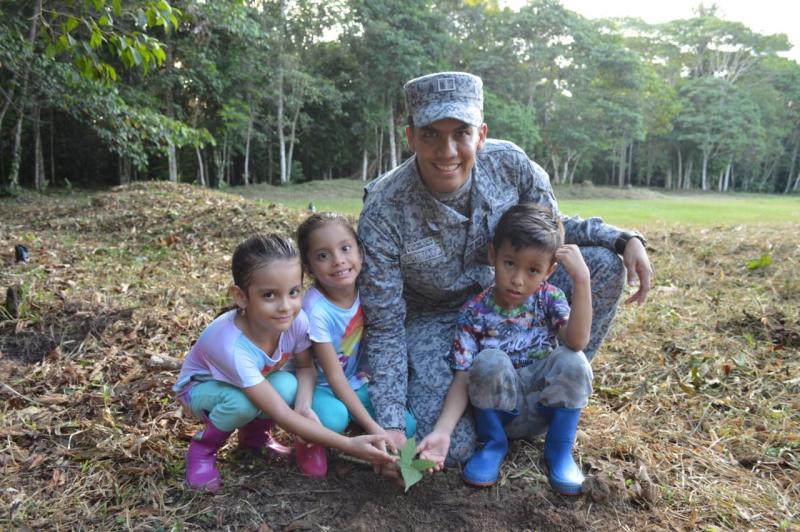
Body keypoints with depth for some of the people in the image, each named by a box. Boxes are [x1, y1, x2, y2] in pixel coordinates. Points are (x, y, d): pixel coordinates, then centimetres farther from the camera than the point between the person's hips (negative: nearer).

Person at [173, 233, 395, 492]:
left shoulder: (296, 320, -29)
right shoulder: (232, 347, -42)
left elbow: (306, 366, -9)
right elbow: (282, 415, -39)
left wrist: (304, 406, -30)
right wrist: (349, 445, -41)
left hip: (256, 381, 4)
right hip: (201, 386, -4)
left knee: (287, 386, -27)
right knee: (243, 401, -35)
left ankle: (253, 434, 5)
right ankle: (202, 448, -2)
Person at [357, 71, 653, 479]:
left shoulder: (510, 164, -19)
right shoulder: (382, 214, -27)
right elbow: (384, 326, -20)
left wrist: (624, 239, -15)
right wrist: (390, 423, -26)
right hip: (432, 319, -4)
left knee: (603, 265, -14)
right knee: (450, 445, -23)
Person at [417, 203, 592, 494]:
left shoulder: (550, 299, -8)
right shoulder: (474, 312, -13)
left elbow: (577, 341, -27)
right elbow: (463, 379, -15)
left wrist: (581, 278, -34)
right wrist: (442, 431, -29)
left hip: (543, 405, 1)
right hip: (500, 408, -1)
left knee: (572, 361, -28)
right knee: (489, 361, -32)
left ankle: (559, 449, -3)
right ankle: (493, 443, -3)